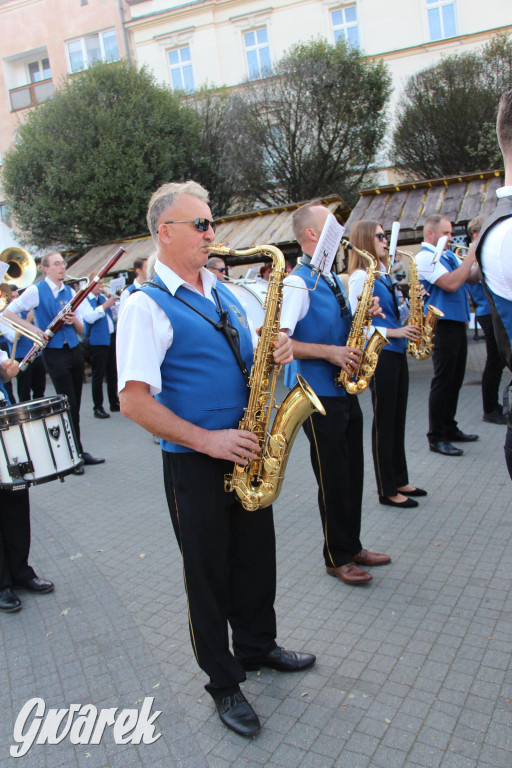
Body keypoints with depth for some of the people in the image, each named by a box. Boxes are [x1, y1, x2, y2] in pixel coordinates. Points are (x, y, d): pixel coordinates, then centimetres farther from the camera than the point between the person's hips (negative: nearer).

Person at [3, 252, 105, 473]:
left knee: (75, 405, 11)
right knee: (69, 405, -6)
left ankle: (79, 452, 20)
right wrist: (34, 329, -15)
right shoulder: (36, 291, -3)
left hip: (74, 351, 5)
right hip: (54, 353, -5)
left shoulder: (70, 292, 13)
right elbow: (8, 313, -5)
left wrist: (75, 321, -9)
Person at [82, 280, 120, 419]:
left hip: (111, 339, 7)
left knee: (112, 373, 13)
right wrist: (105, 305, -22)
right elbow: (90, 317, -22)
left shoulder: (103, 297, 14)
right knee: (98, 375, -2)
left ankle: (114, 403, 24)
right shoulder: (85, 300, -7)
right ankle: (97, 407, 5)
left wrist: (114, 302, 4)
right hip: (97, 341, -7)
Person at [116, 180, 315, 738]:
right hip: (194, 463, -7)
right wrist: (208, 441, -22)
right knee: (209, 574, 10)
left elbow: (248, 355, 20)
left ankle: (257, 647, 45)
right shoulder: (146, 305, -13)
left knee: (257, 559, 20)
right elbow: (134, 401, -20)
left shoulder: (223, 291, 10)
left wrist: (275, 349, -3)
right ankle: (223, 683, 31)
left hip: (245, 454, 7)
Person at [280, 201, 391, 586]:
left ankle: (353, 545, 31)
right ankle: (337, 557, 20)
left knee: (353, 475, 15)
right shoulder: (298, 283, -14)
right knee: (334, 480, 3)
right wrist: (328, 352, -24)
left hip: (346, 390, 8)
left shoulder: (333, 280, 14)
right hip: (320, 395, -8)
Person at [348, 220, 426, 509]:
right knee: (384, 422, 0)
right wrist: (392, 332, -20)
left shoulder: (383, 274, 14)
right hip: (378, 355, -9)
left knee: (398, 419, 15)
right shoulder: (360, 277, -12)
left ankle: (400, 481, 27)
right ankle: (387, 490, 13)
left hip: (397, 353, 9)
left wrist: (409, 305, 2)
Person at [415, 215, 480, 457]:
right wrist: (472, 255, -15)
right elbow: (451, 284, -23)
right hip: (442, 325, -9)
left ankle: (449, 428, 26)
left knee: (455, 380, 14)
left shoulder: (449, 255, 16)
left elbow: (473, 277, 17)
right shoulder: (425, 257, -11)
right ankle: (436, 437, 3)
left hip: (457, 323, 9)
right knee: (443, 381, -5)